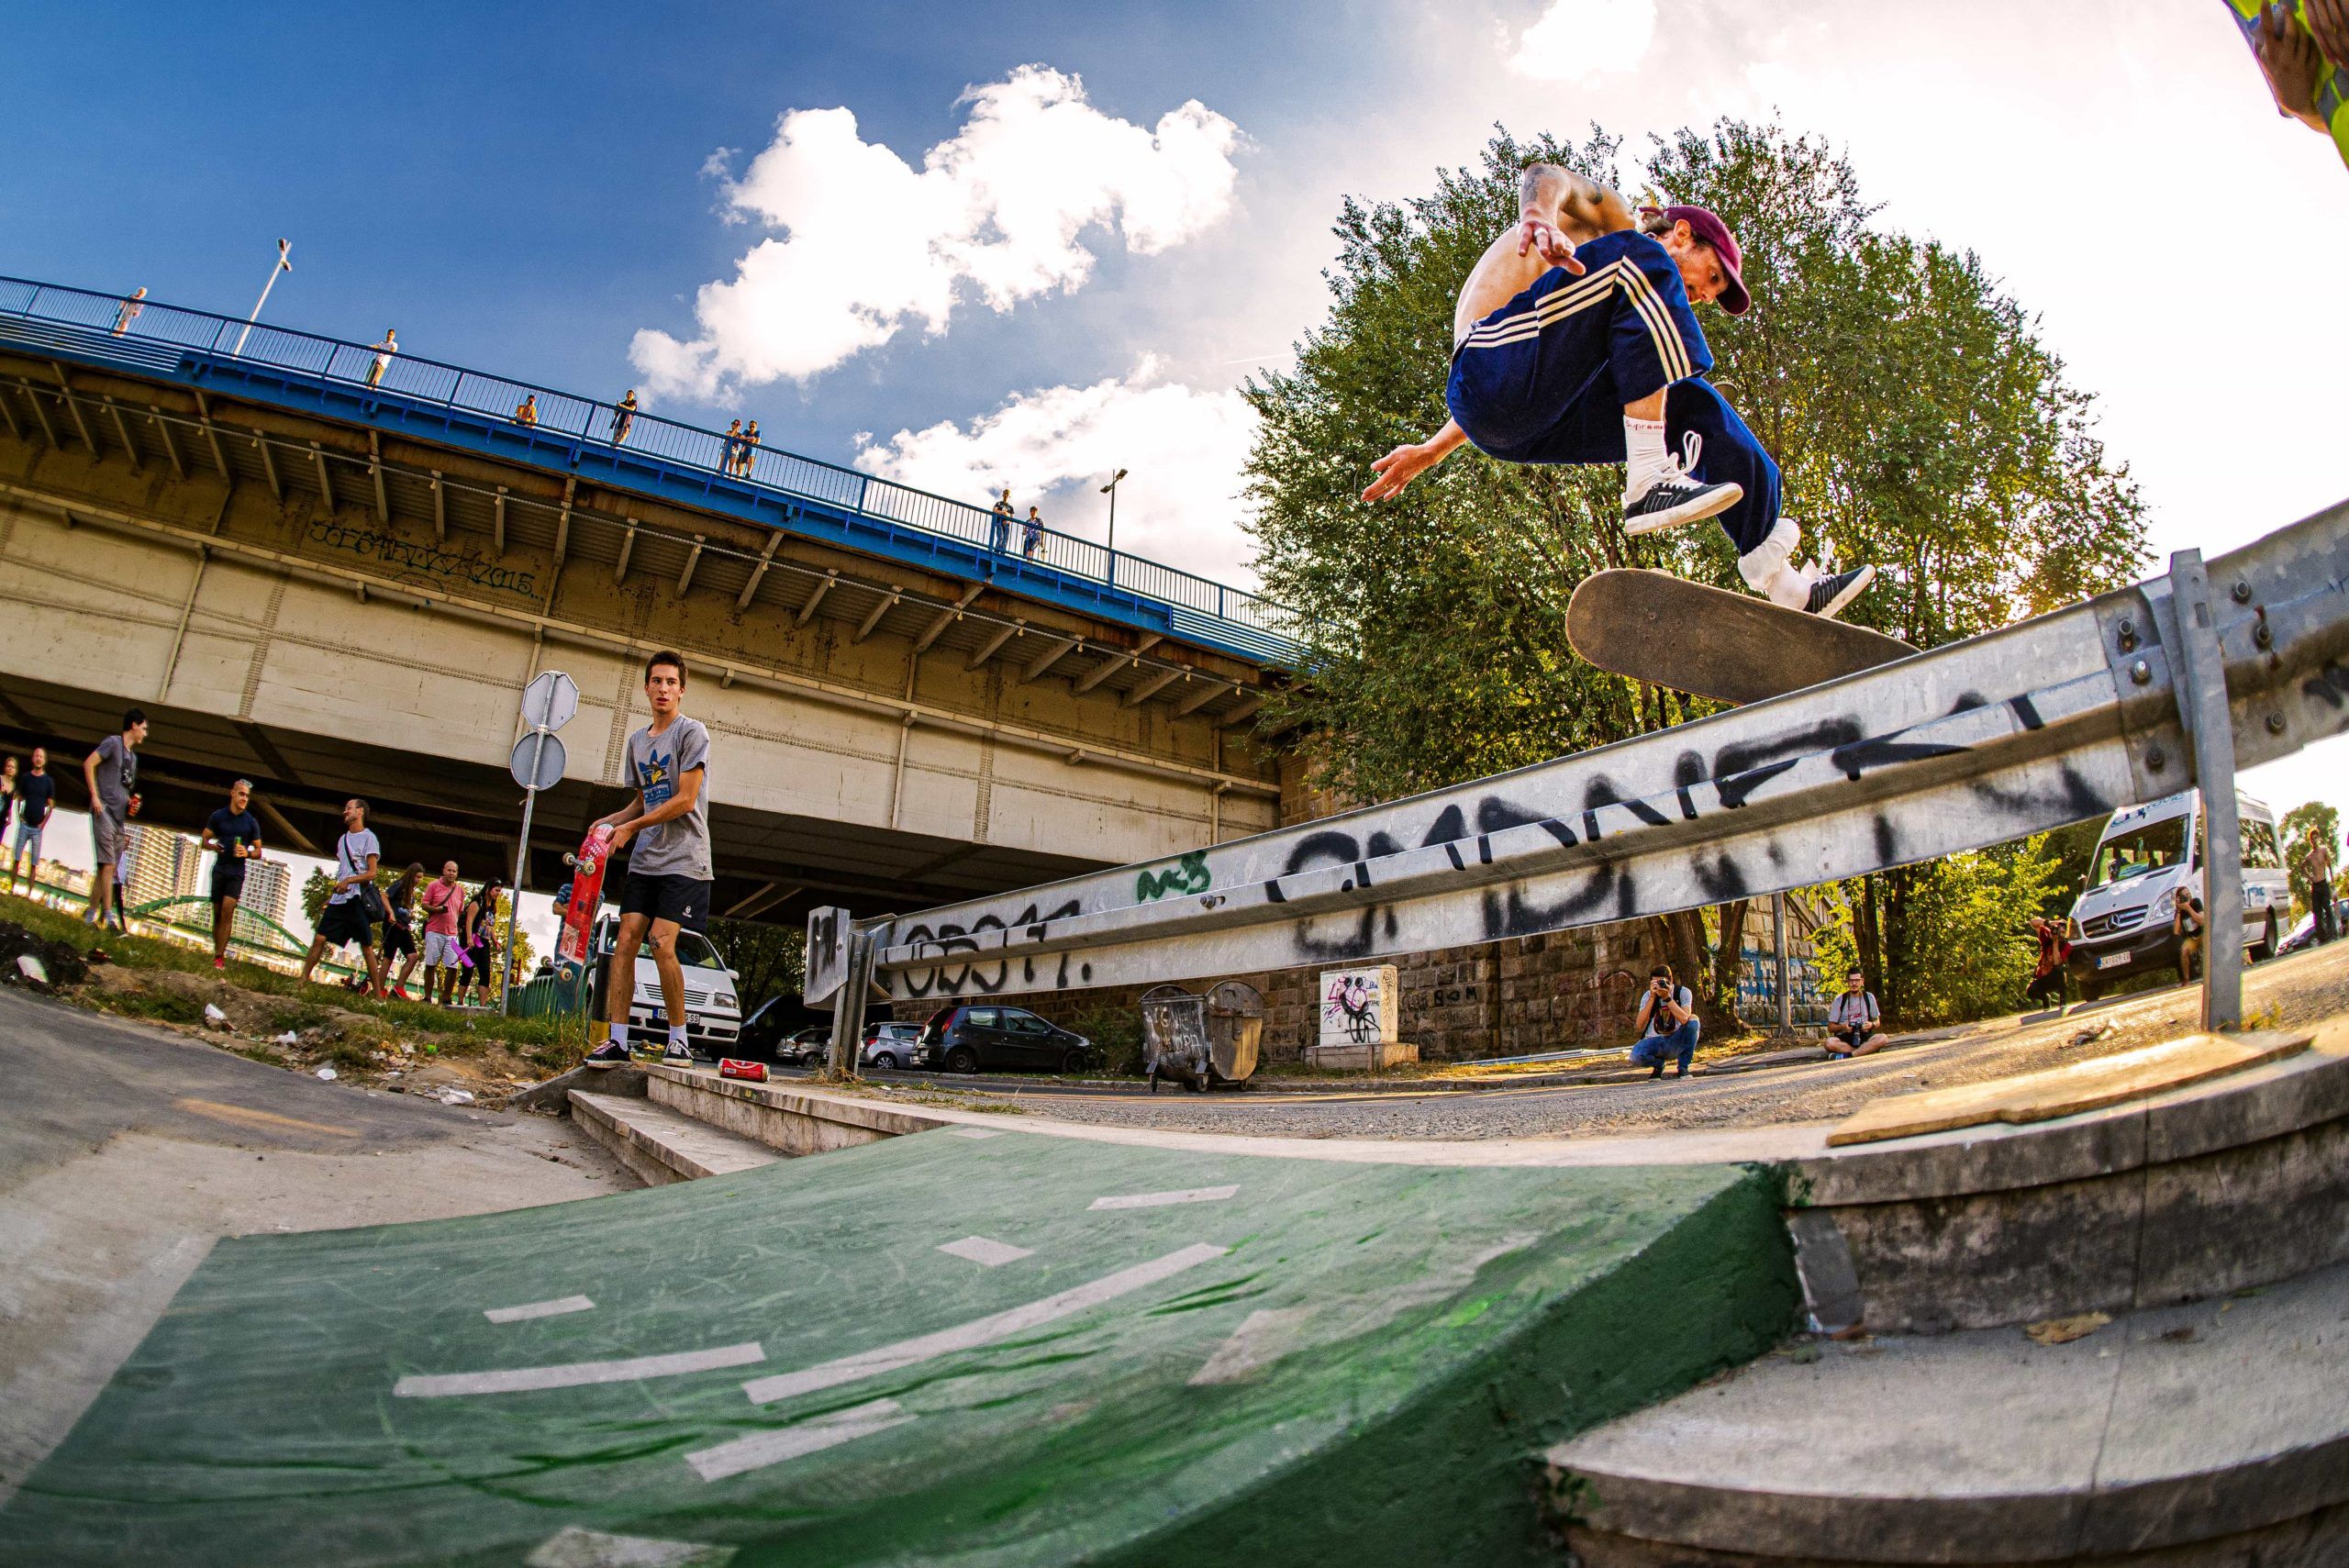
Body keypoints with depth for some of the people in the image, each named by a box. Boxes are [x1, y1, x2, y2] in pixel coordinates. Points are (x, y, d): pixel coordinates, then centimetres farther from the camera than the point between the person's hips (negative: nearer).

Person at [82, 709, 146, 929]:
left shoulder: (133, 757, 23)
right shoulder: (113, 742, -1)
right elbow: (88, 764, -12)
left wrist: (130, 804, 14)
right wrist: (94, 796, -17)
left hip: (120, 818, 8)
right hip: (104, 811, -8)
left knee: (105, 868, 7)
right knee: (108, 865, -15)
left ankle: (91, 914, 10)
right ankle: (107, 915, -19)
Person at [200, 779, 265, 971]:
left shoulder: (251, 822, 2)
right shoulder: (218, 816, 4)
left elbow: (258, 851, 7)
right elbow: (205, 839, 10)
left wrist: (248, 853, -14)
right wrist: (212, 846, -12)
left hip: (237, 872, -2)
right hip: (219, 870, 2)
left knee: (227, 910, -15)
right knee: (217, 912, 6)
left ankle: (219, 957, -17)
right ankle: (218, 953, 17)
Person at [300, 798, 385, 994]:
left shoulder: (368, 838, -3)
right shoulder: (343, 839, 19)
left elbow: (371, 873, -9)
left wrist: (349, 880, -24)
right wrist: (329, 898, 19)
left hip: (358, 899, -7)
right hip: (338, 899, 7)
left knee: (367, 947, -5)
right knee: (319, 939, -1)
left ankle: (378, 993, -3)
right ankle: (303, 980, 7)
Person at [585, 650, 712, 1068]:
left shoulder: (692, 732, -5)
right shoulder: (637, 741, 17)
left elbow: (685, 801, -12)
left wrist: (631, 827, -9)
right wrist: (607, 822, 6)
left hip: (684, 860, -6)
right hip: (644, 860, 7)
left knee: (661, 943, -14)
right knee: (625, 941, -2)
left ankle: (679, 1040, -3)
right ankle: (616, 1040, 1)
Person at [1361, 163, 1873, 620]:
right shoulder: (1610, 215, 13)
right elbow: (1546, 176, -11)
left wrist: (1432, 451, 32)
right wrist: (1539, 216, -34)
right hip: (1494, 361, -9)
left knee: (1695, 404, 9)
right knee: (1639, 263, -20)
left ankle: (1786, 585, 6)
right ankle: (1649, 481, -29)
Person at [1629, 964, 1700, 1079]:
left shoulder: (1683, 992, -8)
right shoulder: (1648, 995, -3)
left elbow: (1684, 1019, -26)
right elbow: (1639, 1025, -17)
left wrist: (1668, 998, -28)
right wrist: (1652, 997, -21)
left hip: (1676, 1041, 0)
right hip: (1654, 1042, 0)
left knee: (1693, 1020, -29)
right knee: (1636, 1056, -33)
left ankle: (1683, 1068, -12)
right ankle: (1659, 1064, 6)